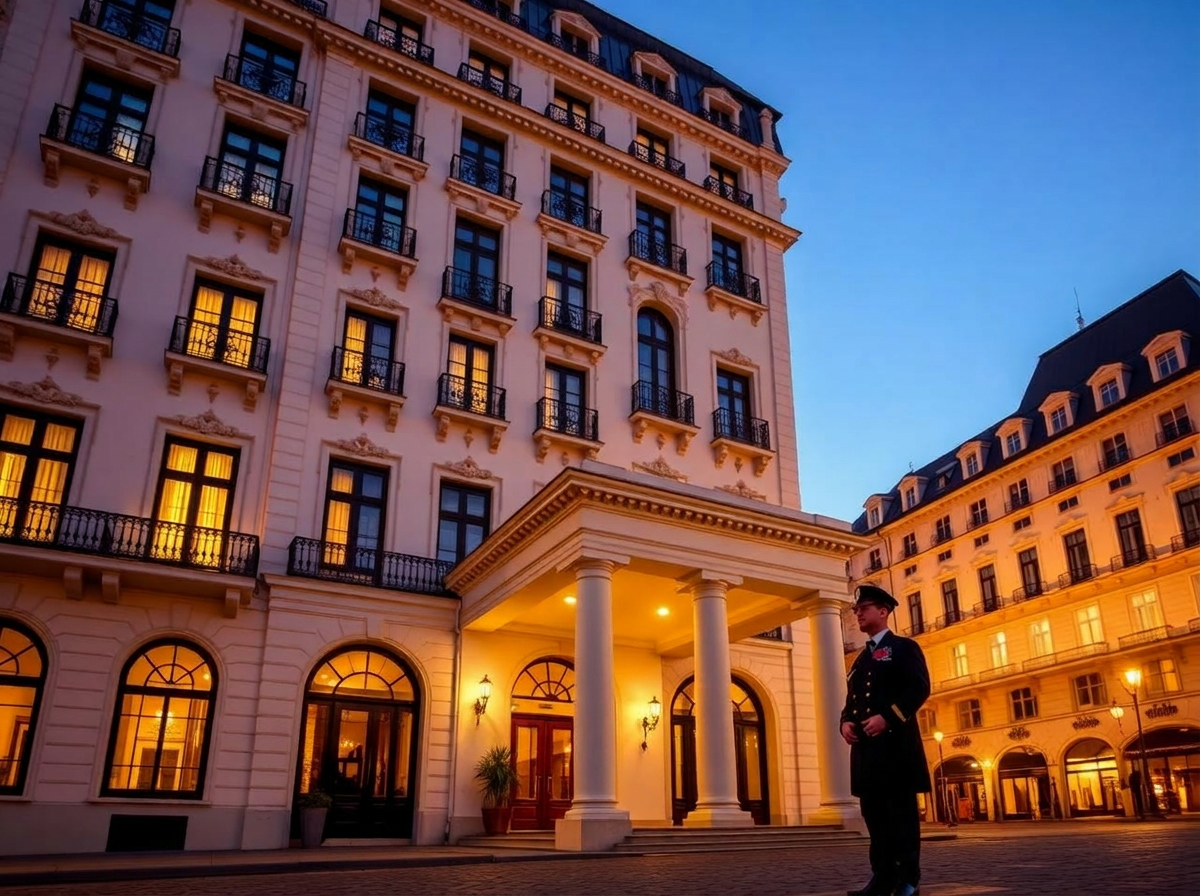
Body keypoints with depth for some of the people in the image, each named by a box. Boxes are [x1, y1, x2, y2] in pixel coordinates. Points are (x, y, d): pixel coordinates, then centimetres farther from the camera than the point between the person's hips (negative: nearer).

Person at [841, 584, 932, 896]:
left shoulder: (904, 647, 4)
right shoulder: (860, 659, 25)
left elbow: (919, 688, -10)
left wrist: (887, 717, -20)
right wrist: (846, 722, 0)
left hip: (896, 742, -7)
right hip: (866, 745, 7)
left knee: (902, 812, -4)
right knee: (874, 814, 6)